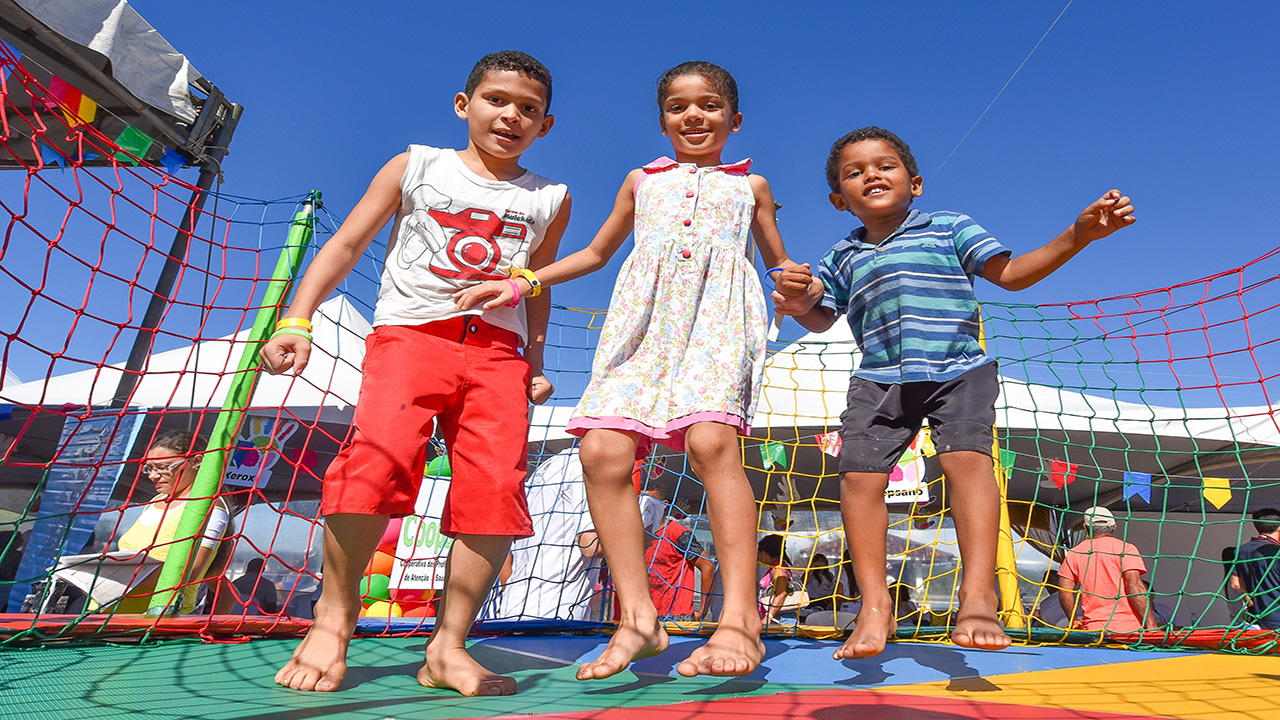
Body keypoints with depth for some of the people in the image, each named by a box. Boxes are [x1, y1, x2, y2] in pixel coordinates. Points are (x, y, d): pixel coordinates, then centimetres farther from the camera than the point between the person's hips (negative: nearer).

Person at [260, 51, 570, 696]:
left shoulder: (549, 200, 18)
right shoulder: (415, 167, 13)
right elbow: (347, 244, 10)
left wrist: (535, 367, 16)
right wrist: (297, 321, -1)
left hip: (498, 348, 2)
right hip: (410, 330, -1)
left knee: (497, 487, -15)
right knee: (381, 455, -25)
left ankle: (448, 648, -3)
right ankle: (335, 614, -4)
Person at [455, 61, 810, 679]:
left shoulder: (750, 186, 24)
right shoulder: (642, 181, 28)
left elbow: (779, 264, 26)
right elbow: (596, 253, 32)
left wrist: (796, 286, 1)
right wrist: (523, 282, 21)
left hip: (718, 314, -2)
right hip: (647, 319, 3)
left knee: (711, 440, -28)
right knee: (603, 450, -17)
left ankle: (741, 616, -23)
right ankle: (637, 617, -10)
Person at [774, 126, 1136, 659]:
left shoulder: (949, 228, 12)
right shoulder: (844, 257, 18)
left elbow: (1010, 273, 8)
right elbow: (822, 318, 16)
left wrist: (1078, 234, -4)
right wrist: (799, 304, -8)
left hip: (959, 370, -2)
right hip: (879, 379, 2)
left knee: (967, 455, -24)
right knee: (859, 472, -11)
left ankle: (978, 596, -20)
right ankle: (874, 603, -3)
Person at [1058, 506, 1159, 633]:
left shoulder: (1074, 553, 11)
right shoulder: (1125, 548, 2)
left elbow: (1064, 591, 7)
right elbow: (1134, 586, -9)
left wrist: (1074, 622, 17)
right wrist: (1150, 625, -8)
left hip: (1092, 628, 2)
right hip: (1126, 628, -2)